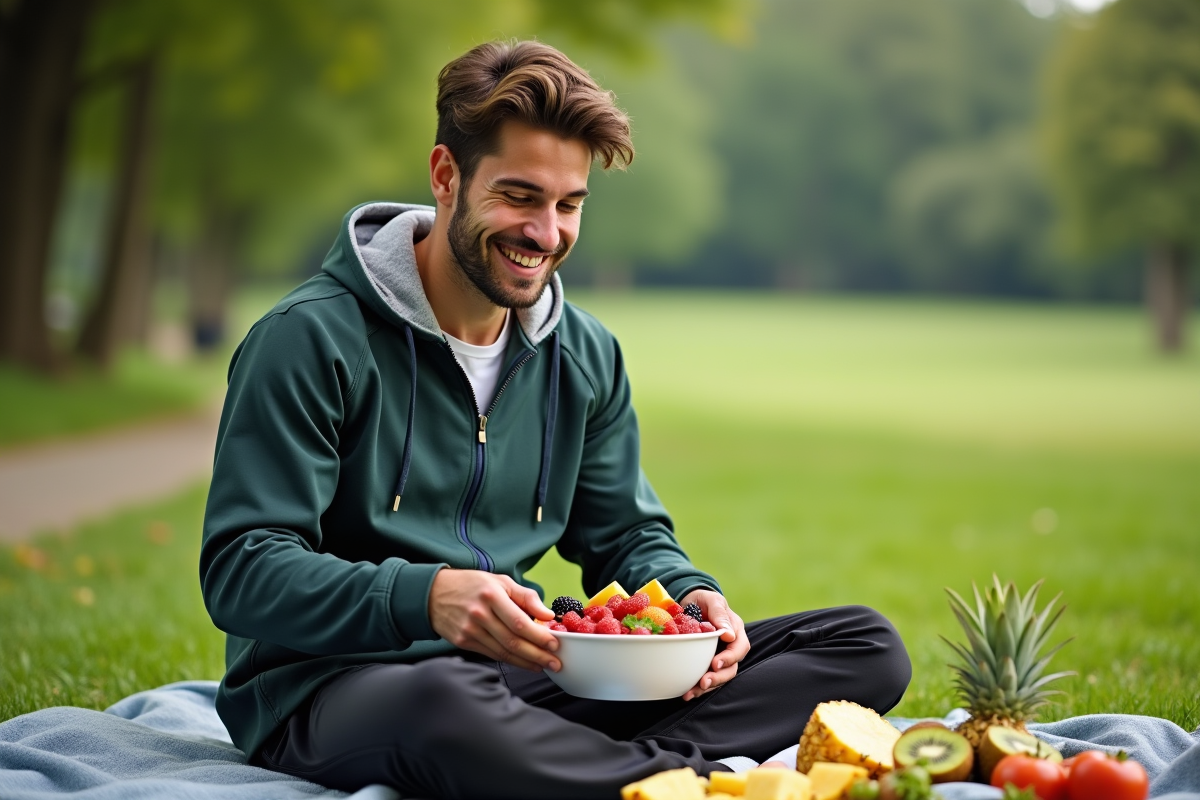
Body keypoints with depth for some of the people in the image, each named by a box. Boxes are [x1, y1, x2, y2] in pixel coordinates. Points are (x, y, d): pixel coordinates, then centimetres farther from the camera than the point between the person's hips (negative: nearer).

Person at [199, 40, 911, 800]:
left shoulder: (586, 357, 12)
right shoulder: (313, 340, -9)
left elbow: (625, 535, 19)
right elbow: (241, 573, -15)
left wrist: (689, 594, -6)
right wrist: (424, 598, -32)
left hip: (528, 678, 6)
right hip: (330, 688, -6)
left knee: (867, 647, -6)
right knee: (446, 703, -46)